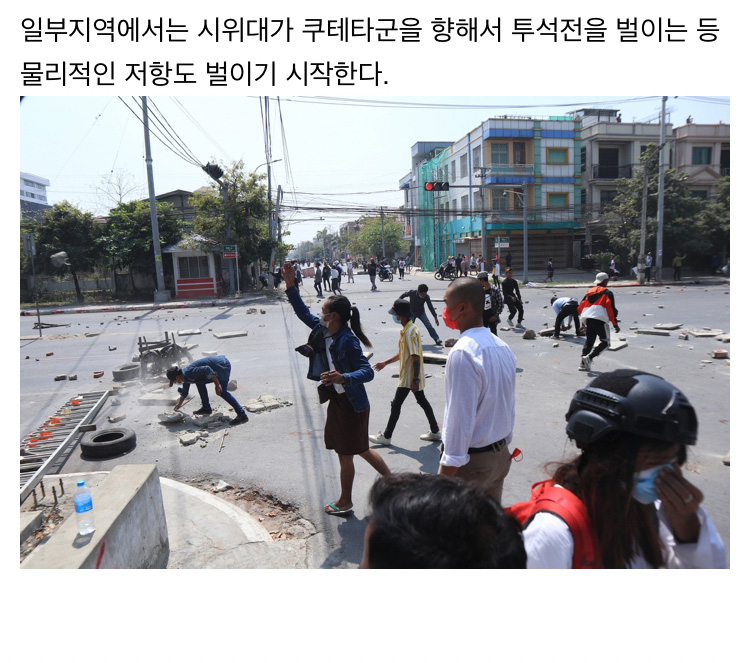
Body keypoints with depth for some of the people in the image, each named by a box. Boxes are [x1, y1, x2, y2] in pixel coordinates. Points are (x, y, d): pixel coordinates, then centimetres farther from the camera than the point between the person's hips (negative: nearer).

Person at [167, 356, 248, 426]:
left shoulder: (189, 372, -18)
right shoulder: (185, 376, 15)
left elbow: (207, 369, -30)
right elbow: (184, 392, 33)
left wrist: (217, 385, -30)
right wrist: (179, 404, 46)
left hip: (222, 365, -11)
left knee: (222, 391, -21)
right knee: (199, 382, 18)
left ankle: (242, 415, -27)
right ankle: (206, 408, 22)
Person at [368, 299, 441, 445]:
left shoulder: (410, 332, -22)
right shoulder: (407, 329, 10)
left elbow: (416, 357, -24)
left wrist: (415, 380, -23)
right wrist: (385, 362, 18)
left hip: (409, 377, -10)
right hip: (412, 377, 10)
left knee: (396, 405, 0)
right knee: (422, 401, 16)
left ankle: (386, 436, 11)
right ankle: (435, 431, 26)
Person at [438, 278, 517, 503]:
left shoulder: (462, 353, -24)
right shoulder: (502, 347, 5)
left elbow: (459, 421, -26)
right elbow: (510, 407, 12)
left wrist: (443, 480, -21)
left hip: (471, 461, -8)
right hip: (501, 455, 9)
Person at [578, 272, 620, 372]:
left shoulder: (589, 292, 19)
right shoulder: (607, 293, 4)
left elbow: (580, 307, 17)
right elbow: (611, 309, -4)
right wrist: (615, 324, 0)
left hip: (588, 319, 6)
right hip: (600, 320, -6)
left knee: (589, 341, 15)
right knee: (605, 342, 4)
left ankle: (583, 364, 8)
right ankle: (589, 357, -14)